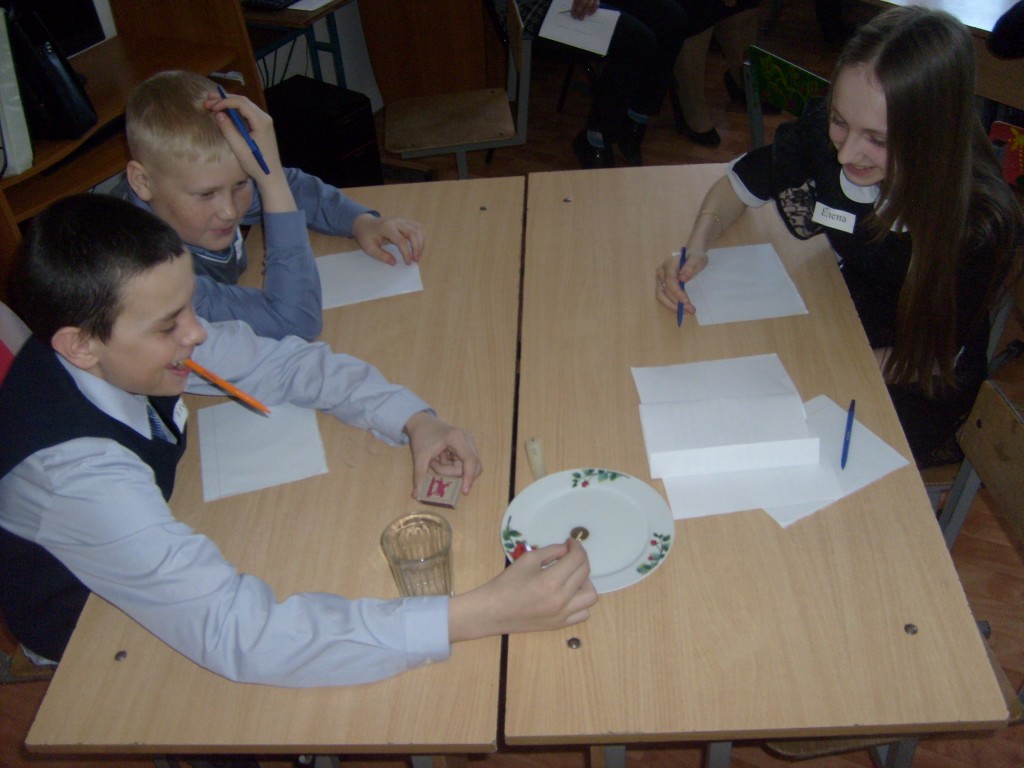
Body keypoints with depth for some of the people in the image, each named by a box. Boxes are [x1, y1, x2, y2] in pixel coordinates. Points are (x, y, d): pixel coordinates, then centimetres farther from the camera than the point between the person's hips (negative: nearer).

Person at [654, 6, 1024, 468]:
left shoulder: (981, 222, -30)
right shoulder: (825, 135, -23)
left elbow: (934, 357, -17)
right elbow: (739, 184, -3)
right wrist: (697, 248, -22)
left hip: (919, 388, -4)